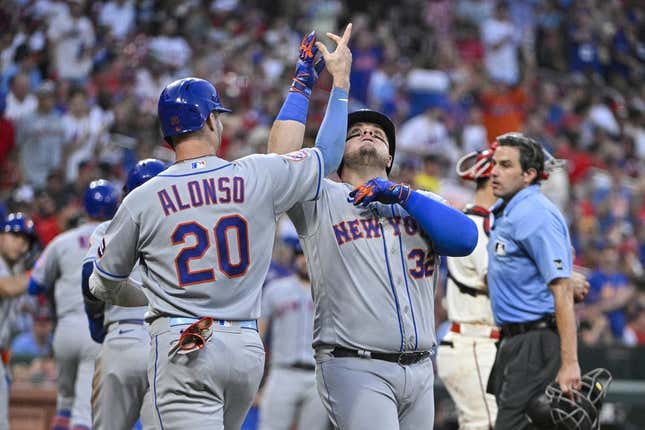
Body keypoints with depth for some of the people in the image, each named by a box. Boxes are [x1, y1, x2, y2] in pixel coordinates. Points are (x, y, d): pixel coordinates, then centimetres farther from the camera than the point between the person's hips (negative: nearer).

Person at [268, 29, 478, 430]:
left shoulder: (421, 202, 19)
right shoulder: (321, 200, 9)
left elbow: (466, 239, 0)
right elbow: (280, 156, -9)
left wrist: (402, 194, -7)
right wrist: (303, 84, 0)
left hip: (419, 370, 5)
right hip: (355, 367, -5)